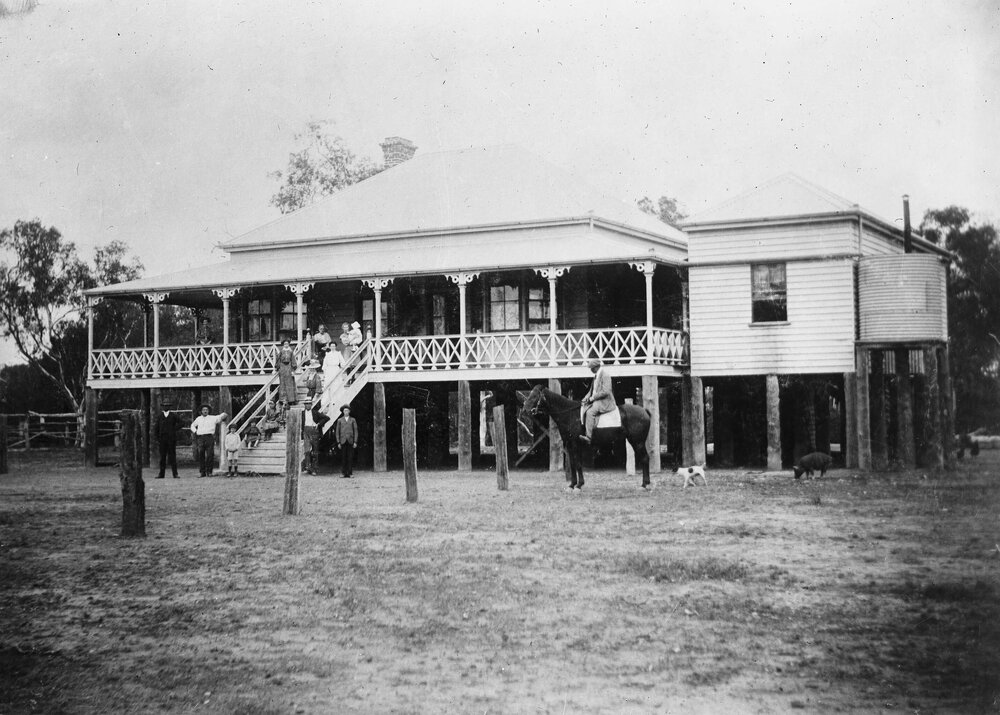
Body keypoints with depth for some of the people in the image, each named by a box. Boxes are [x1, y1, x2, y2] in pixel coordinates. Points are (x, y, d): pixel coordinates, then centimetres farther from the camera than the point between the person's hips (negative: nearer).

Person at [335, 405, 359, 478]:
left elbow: (355, 431, 8)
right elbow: (337, 432, 10)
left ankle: (349, 473, 0)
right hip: (343, 441, 0)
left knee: (350, 458, -3)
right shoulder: (340, 420, 11)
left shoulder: (353, 420, 11)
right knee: (344, 458, -3)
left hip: (350, 441, 0)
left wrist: (355, 442, -1)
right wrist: (338, 442, 1)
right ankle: (343, 473, 1)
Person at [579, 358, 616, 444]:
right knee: (583, 410, -1)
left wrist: (592, 398, -18)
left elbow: (605, 391, -19)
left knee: (590, 412, -29)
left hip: (604, 401, -11)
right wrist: (587, 397, 6)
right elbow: (592, 390, 25)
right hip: (596, 401, 11)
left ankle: (588, 437, -36)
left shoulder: (605, 376, -11)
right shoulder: (596, 376, 18)